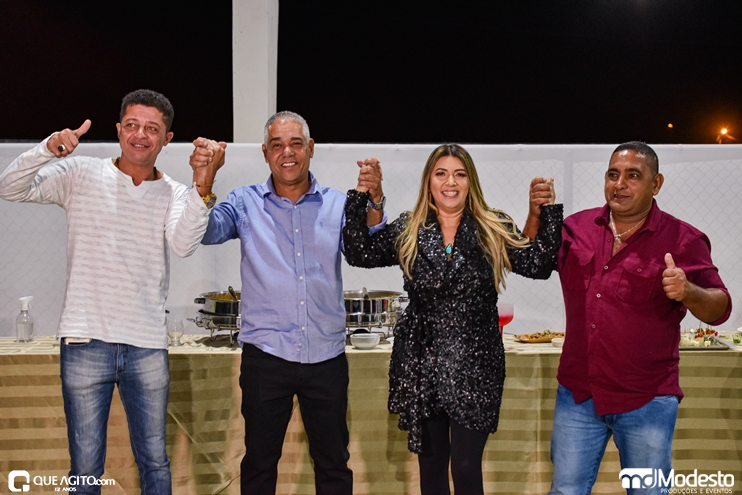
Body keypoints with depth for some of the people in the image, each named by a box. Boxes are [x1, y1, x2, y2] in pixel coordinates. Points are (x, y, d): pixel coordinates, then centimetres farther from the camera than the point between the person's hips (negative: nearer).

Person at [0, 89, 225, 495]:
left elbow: (183, 245, -16)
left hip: (147, 347, 2)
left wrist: (202, 186, -32)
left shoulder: (175, 195, 4)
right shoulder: (81, 175, 2)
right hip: (85, 342, -1)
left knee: (155, 462, 14)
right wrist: (48, 149, -23)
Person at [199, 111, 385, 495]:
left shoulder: (338, 204, 4)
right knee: (259, 463, 14)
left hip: (327, 358, 1)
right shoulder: (246, 204, 2)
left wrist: (374, 203, -26)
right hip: (266, 357, -1)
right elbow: (207, 232, -13)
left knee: (334, 463, 14)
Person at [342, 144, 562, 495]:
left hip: (474, 367, -2)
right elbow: (359, 253, -1)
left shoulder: (495, 230, 0)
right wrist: (361, 195, -5)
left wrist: (541, 212, -16)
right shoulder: (407, 231, 3)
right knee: (430, 463, 16)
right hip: (421, 365, 2)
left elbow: (537, 265, -7)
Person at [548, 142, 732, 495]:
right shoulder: (576, 227, 2)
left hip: (647, 401, -2)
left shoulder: (683, 240, -7)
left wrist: (688, 292, -30)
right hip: (578, 394, 3)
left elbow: (720, 309, -8)